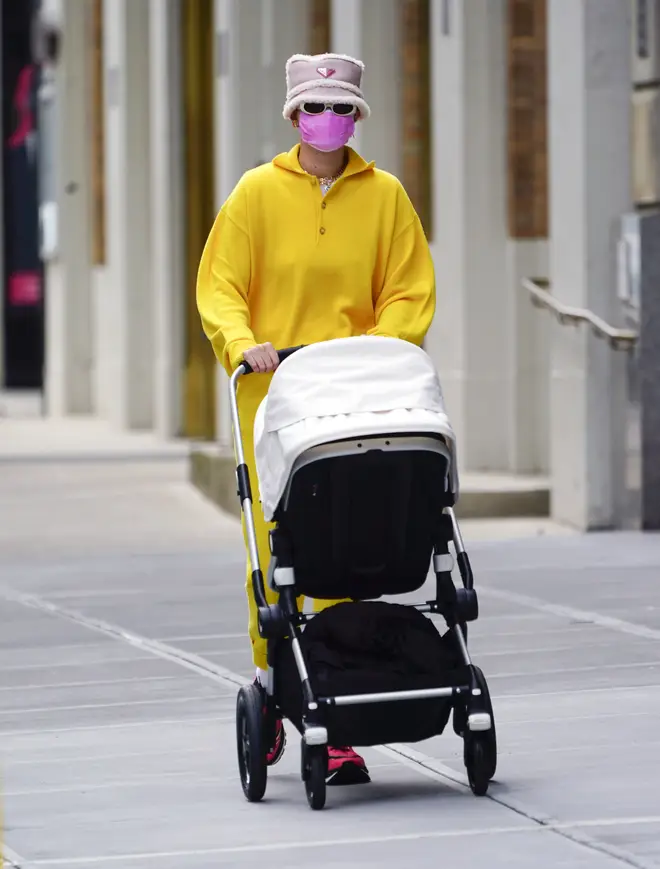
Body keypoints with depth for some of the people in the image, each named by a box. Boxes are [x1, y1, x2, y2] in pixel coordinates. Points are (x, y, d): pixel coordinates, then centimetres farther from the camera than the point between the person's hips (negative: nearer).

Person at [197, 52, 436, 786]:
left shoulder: (383, 195, 9)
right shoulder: (257, 193, 7)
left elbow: (410, 292, 8)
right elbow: (219, 287, 4)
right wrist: (242, 344, -15)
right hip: (272, 396, 0)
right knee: (271, 550, -2)